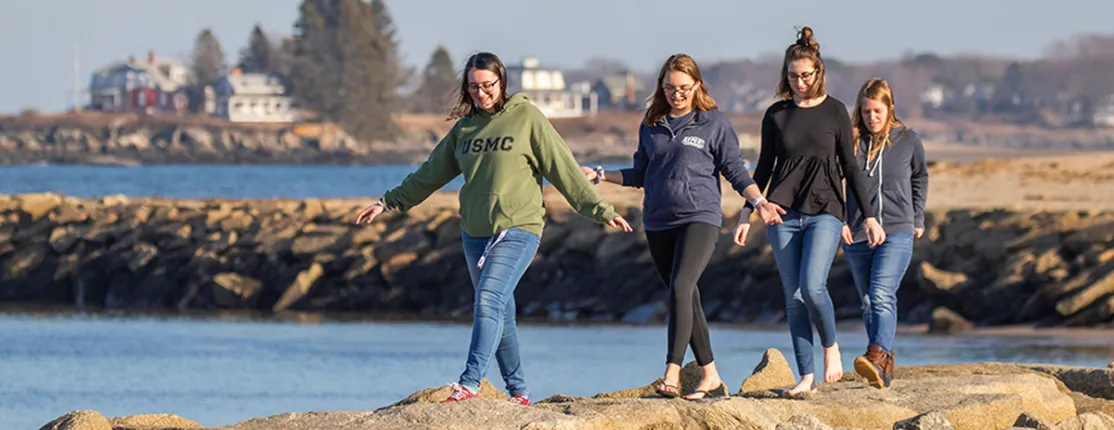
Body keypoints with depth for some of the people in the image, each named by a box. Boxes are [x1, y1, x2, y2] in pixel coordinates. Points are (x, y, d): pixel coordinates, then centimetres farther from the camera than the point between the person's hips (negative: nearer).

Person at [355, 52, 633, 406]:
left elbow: (563, 168, -4)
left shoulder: (526, 118, -3)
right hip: (475, 233, 6)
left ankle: (470, 383, -27)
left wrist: (599, 210, -7)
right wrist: (389, 202, 23)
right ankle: (518, 391, 16)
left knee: (489, 300, -21)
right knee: (500, 316, 8)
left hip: (518, 230, -6)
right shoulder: (465, 127, 12)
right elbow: (430, 174, 21)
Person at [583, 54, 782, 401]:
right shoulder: (651, 126, 14)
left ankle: (672, 373, -28)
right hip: (658, 223, 5)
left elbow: (735, 171, 3)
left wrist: (759, 201, -11)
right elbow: (640, 175, 21)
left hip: (700, 217, -5)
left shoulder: (714, 123, 2)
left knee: (681, 287, -22)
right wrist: (600, 175, 12)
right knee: (687, 299, 7)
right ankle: (711, 377, 14)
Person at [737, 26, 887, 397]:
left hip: (824, 211, -2)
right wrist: (748, 210, 5)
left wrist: (869, 216, 2)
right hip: (783, 214, 2)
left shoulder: (835, 112, 2)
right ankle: (806, 377, 4)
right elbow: (764, 168, 13)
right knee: (794, 297, -1)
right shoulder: (776, 114, 7)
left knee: (812, 287, -20)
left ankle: (831, 347, 6)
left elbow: (850, 168, 5)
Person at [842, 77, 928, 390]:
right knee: (869, 303, 7)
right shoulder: (850, 141, 3)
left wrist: (917, 218, 17)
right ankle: (885, 366, 16)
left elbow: (920, 178, 20)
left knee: (881, 295, -21)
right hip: (856, 235, 3)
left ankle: (877, 357, -35)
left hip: (897, 233, -3)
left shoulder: (908, 141, 3)